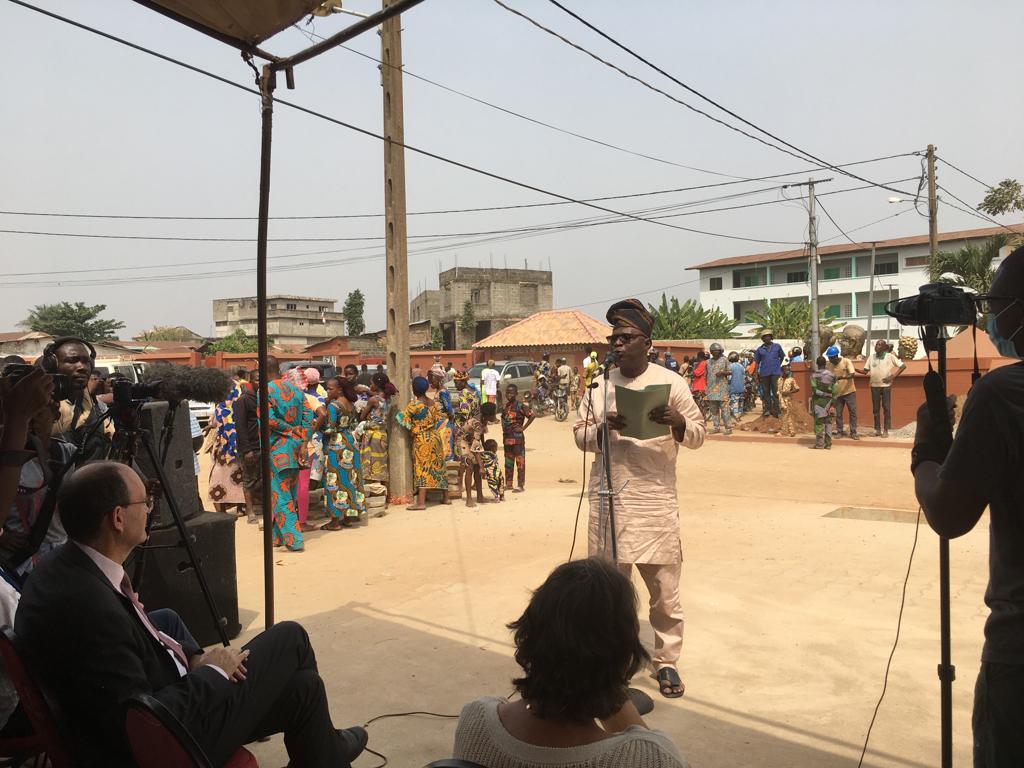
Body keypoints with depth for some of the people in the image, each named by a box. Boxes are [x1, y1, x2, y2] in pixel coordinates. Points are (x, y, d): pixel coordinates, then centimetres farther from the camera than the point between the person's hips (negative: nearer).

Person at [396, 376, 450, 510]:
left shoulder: (414, 404, -14)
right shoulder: (432, 402, 5)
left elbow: (402, 418, -13)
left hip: (421, 439, -6)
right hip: (434, 436, 7)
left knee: (422, 468, -7)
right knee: (439, 466, 13)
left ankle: (421, 502, -10)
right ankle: (446, 497, 21)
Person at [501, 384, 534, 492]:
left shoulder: (521, 405, -10)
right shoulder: (504, 406, 11)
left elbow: (531, 416, -14)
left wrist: (523, 428, -13)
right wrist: (504, 428, 10)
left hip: (517, 437, -7)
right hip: (507, 437, 7)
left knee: (520, 461, -3)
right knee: (508, 462, 14)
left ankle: (521, 485, 0)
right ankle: (508, 483, 23)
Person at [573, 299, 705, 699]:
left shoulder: (670, 382, 0)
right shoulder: (600, 384, 8)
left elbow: (698, 436, 2)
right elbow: (580, 435, 10)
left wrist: (676, 422, -20)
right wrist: (603, 428, -11)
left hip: (655, 500, -2)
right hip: (608, 498, 2)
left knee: (664, 587, 4)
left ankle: (666, 661, 20)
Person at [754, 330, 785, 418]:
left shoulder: (777, 346, 4)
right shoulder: (760, 349, 4)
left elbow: (782, 357, 18)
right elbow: (757, 362, 7)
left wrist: (778, 365, 11)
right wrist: (757, 375, 3)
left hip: (775, 372, -1)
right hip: (764, 373, 1)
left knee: (775, 392, -4)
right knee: (766, 392, 7)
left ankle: (775, 411, 0)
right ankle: (767, 409, 15)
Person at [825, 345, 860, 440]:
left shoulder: (847, 362, -13)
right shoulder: (829, 365, -2)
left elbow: (852, 375, -23)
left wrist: (841, 377, -39)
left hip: (849, 391, -3)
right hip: (837, 392, 3)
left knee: (853, 411, 0)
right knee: (838, 413, 6)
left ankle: (853, 432, 7)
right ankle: (839, 432, 16)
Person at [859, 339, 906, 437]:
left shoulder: (890, 356, -2)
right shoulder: (871, 357, 7)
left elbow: (903, 366, -2)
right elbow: (865, 371, 5)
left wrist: (893, 377, -9)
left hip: (886, 385, -3)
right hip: (874, 385, 3)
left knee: (886, 408, 0)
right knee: (875, 408, 5)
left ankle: (886, 430, 4)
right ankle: (878, 429, 12)